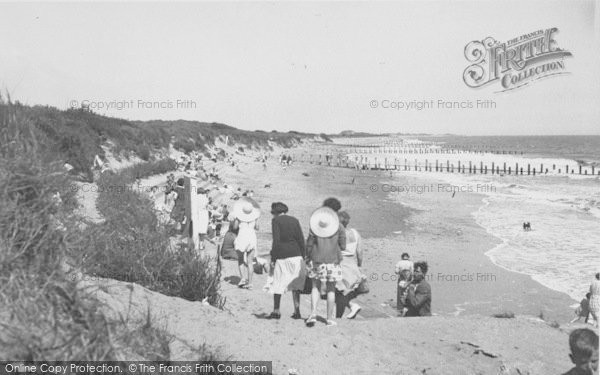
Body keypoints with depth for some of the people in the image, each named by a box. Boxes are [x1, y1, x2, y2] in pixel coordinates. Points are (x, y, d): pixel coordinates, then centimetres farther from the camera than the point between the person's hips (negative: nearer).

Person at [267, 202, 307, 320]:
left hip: (282, 256, -3)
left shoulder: (276, 220, -2)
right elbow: (301, 239, 5)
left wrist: (273, 259, -7)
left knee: (277, 284, 11)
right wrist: (303, 257, 9)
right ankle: (297, 311, 7)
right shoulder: (294, 220, 10)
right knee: (295, 284, 12)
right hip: (296, 255, 3)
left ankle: (276, 311, 17)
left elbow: (276, 241, -10)